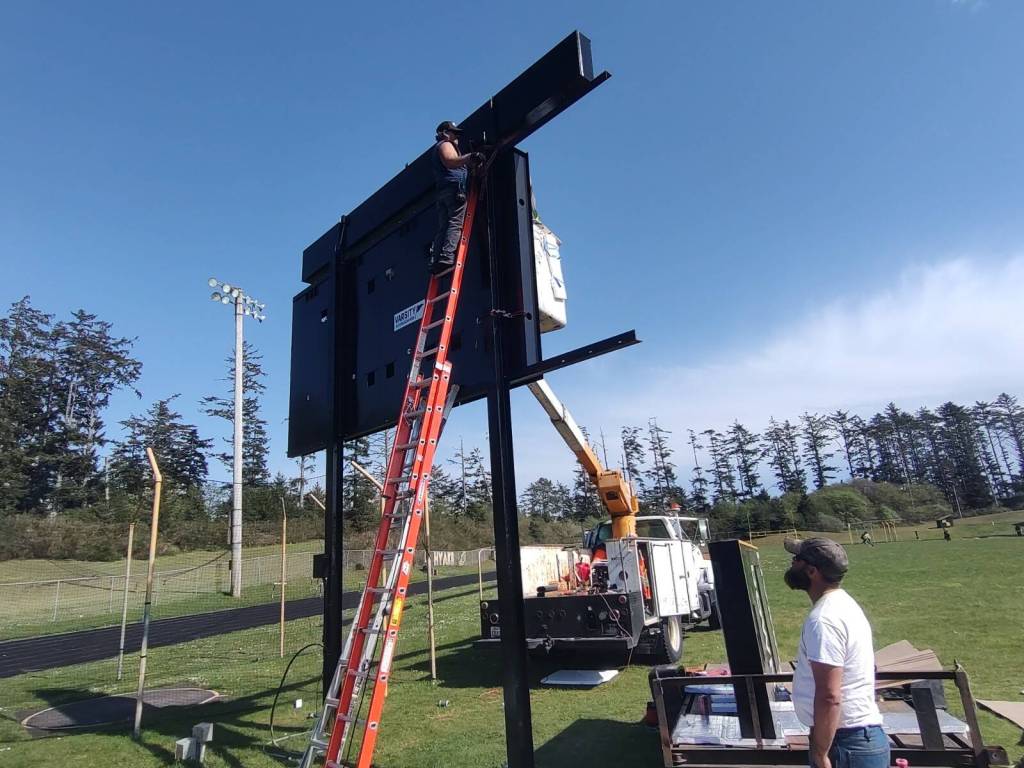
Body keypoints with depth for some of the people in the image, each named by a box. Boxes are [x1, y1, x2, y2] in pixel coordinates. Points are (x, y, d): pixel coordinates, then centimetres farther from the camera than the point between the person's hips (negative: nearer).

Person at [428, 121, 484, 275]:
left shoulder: (437, 149, 35)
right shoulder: (445, 144, 7)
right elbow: (450, 161, -16)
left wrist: (470, 162, 23)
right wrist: (469, 157, -28)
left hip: (441, 192, 9)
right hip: (454, 188, -9)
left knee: (442, 227, 1)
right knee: (455, 223, -18)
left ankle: (434, 260, -10)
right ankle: (447, 257, -31)